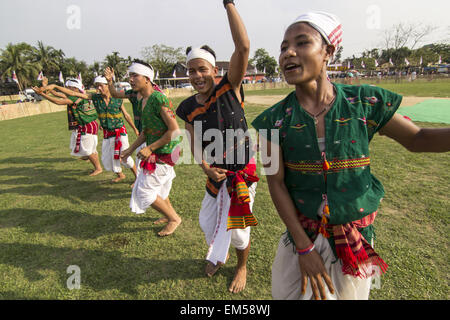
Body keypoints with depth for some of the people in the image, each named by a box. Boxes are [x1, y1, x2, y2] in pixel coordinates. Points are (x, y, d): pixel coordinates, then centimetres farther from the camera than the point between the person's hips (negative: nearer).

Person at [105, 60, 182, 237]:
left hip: (163, 153, -9)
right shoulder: (141, 101, 9)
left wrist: (150, 148, -22)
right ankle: (169, 214, 42)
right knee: (158, 188, 22)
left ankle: (174, 219, 15)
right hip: (154, 151, 9)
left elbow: (175, 131, -24)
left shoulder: (159, 99, -20)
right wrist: (131, 149, 14)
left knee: (145, 192, -2)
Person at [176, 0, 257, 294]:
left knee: (237, 228, 5)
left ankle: (242, 267, 39)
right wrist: (206, 168, -13)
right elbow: (195, 144, 4)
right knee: (208, 220, 18)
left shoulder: (230, 88, -13)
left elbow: (243, 47, -25)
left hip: (242, 171, -4)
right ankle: (218, 256, 52)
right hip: (216, 174, 5)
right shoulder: (188, 109, -1)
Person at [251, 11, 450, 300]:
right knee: (287, 293, 17)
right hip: (301, 232, 1)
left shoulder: (364, 103, -10)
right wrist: (304, 247, -11)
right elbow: (276, 184, -11)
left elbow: (417, 139, 3)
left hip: (356, 237, 0)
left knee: (348, 293, 18)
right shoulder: (275, 120, -12)